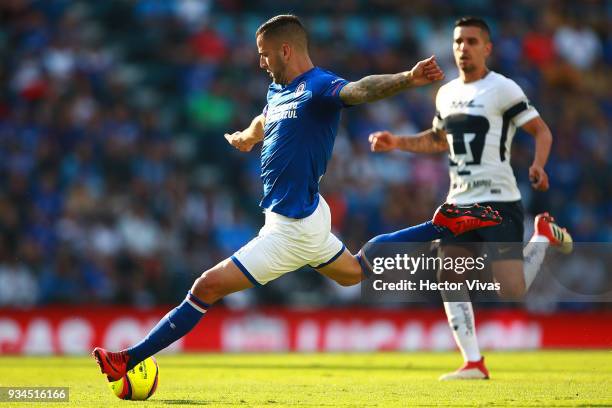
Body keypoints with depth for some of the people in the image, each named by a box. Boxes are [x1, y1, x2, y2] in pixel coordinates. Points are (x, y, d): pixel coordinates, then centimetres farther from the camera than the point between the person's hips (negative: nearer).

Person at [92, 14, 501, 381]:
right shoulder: (278, 89, 9)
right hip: (305, 218, 10)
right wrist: (248, 136, 56)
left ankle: (130, 360, -3)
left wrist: (407, 79, -60)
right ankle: (442, 225, 31)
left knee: (207, 287, -9)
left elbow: (360, 90, -40)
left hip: (292, 230, -10)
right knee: (354, 272, 32)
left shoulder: (318, 86, -19)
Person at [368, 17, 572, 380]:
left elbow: (541, 131, -8)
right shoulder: (446, 94, 13)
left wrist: (539, 165, -27)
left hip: (499, 201, -6)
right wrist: (398, 142, 16)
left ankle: (545, 234, 18)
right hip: (459, 201, 7)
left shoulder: (503, 89, -8)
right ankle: (474, 364, 1)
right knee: (449, 279, -6)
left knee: (512, 292, -11)